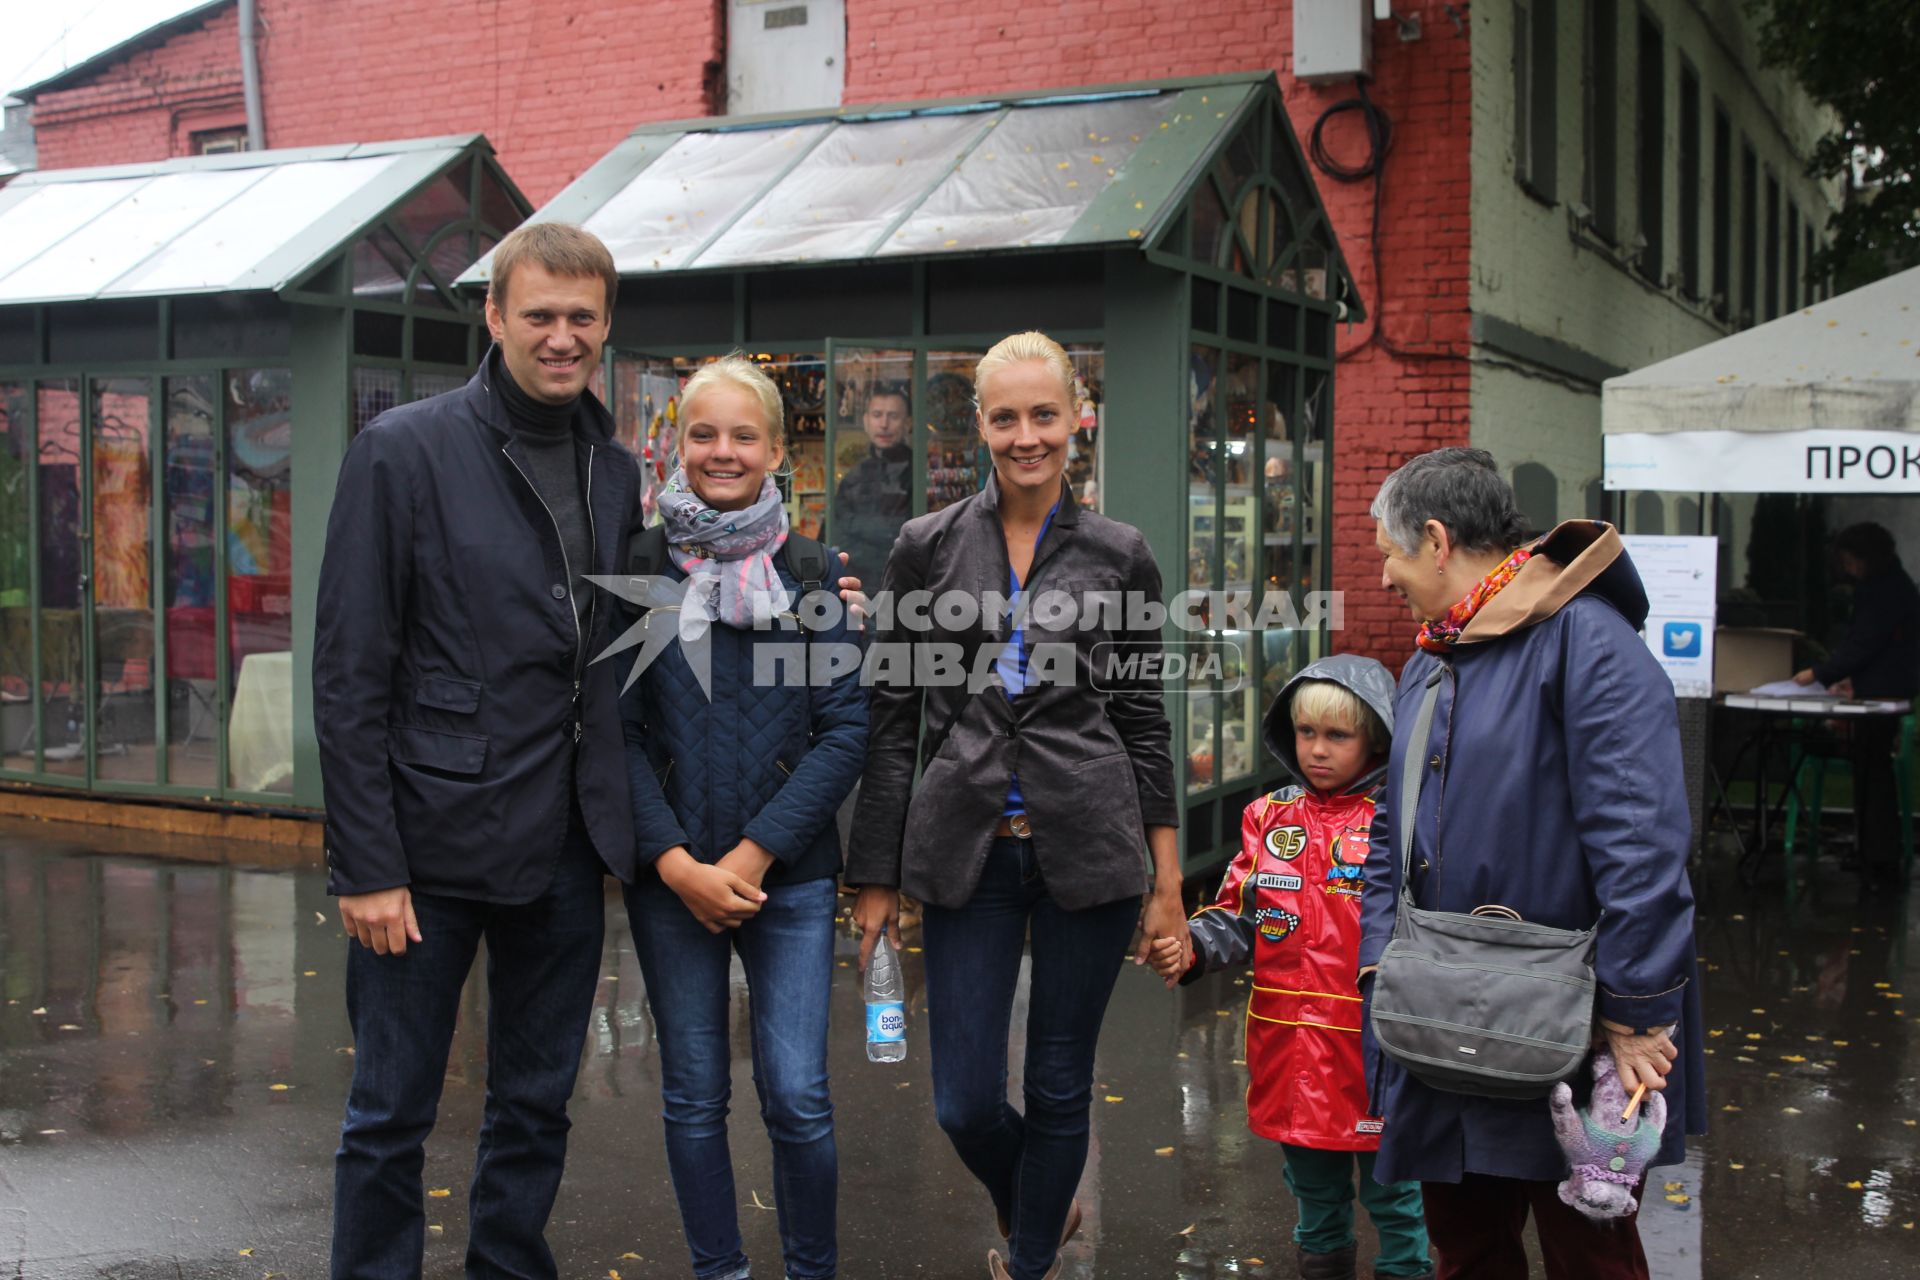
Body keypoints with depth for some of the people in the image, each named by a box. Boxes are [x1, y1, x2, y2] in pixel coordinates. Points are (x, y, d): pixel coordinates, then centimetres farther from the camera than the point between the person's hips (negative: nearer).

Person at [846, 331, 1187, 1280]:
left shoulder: (1121, 554, 2)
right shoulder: (927, 547, 2)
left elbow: (1143, 720, 6)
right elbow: (891, 718, 4)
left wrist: (1167, 884, 4)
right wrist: (876, 877, 1)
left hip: (1088, 845, 0)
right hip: (966, 848, 1)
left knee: (1059, 1088, 8)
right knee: (965, 1104, 4)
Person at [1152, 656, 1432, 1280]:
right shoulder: (1269, 817, 5)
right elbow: (1239, 916, 5)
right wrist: (1193, 949, -11)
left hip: (1373, 1041, -4)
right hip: (1288, 1039, 4)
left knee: (1389, 1176, 9)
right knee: (1310, 1170, 20)